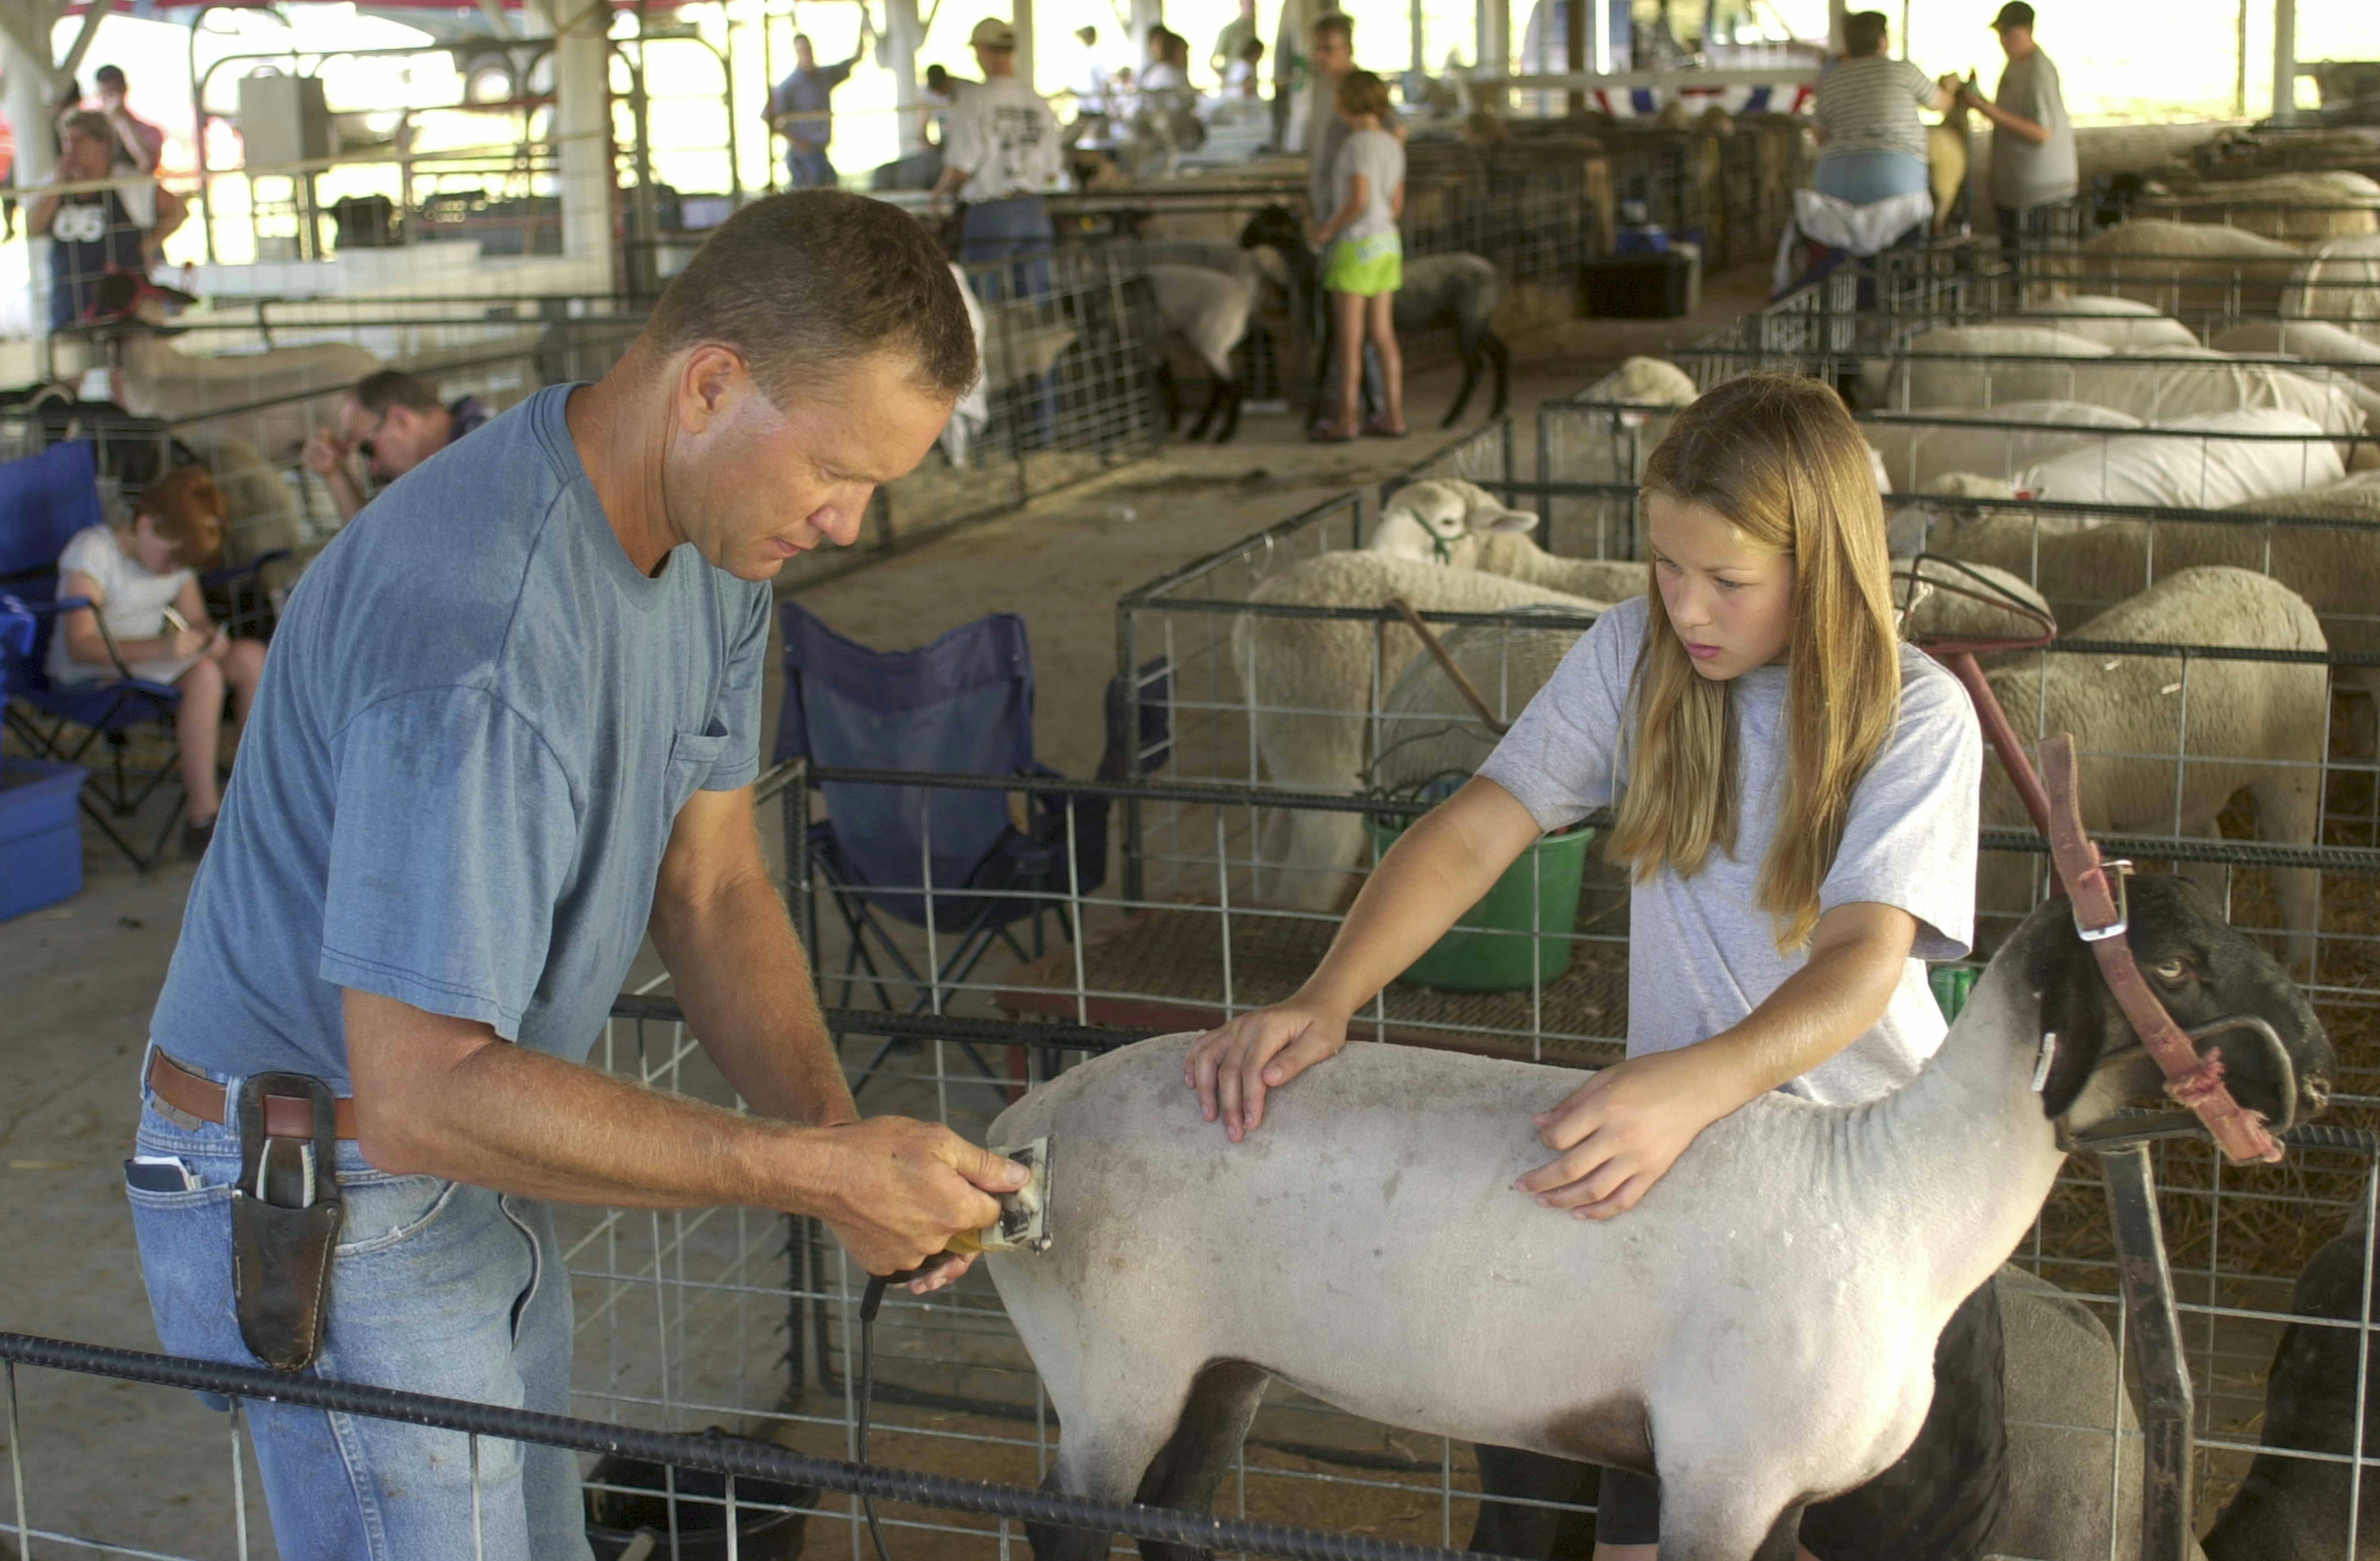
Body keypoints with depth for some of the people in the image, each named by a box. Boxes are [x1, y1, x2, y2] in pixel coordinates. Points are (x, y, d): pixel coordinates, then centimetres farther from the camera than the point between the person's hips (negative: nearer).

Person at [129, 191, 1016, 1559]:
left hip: (477, 1160, 9)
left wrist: (840, 1139, -14)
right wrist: (815, 1173, -31)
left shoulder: (714, 541, -3)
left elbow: (712, 888, 2)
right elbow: (421, 1093, -34)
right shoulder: (480, 628, -34)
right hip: (327, 1211, -9)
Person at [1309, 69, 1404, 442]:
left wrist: (1329, 229, -10)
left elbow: (1359, 200, -25)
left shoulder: (1357, 143, -17)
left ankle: (1346, 421, 1)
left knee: (1349, 339, -2)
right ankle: (1393, 417, 10)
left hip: (1356, 247, -8)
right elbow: (1397, 206, 11)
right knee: (1382, 335, 10)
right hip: (1387, 246, 8)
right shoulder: (1393, 145, 8)